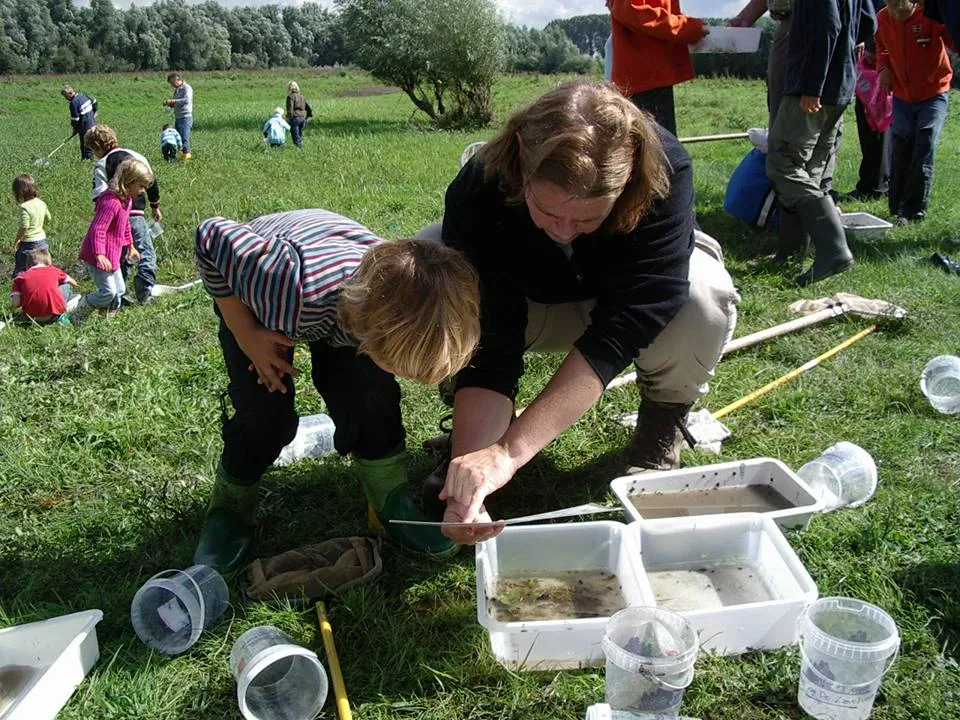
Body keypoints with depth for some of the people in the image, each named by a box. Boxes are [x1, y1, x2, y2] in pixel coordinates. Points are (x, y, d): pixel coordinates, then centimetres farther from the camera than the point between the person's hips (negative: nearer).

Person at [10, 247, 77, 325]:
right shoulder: (54, 270, 14)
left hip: (32, 316, 1)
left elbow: (15, 304, 1)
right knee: (67, 285, 21)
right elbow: (74, 283, 29)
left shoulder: (21, 277, 13)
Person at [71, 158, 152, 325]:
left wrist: (130, 246, 32)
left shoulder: (127, 199, 8)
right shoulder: (111, 202, -25)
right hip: (98, 256, -10)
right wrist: (99, 255, -37)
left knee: (119, 290, 14)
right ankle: (76, 318, 5)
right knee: (108, 292, -11)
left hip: (112, 256, 10)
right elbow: (98, 230, -29)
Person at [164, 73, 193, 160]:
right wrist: (168, 103, 3)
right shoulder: (177, 89, 18)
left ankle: (187, 154, -8)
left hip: (185, 117, -9)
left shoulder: (187, 88, -9)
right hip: (177, 118, 9)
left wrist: (173, 101, -24)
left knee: (184, 137, -13)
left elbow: (187, 100, -26)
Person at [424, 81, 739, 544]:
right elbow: (488, 346, -34)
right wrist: (470, 463, -47)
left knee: (704, 295, -36)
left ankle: (659, 432, -4)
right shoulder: (478, 190, -33)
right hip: (532, 307, 1)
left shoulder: (664, 173, -36)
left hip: (631, 301, 0)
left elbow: (622, 327, -43)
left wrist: (510, 450, -50)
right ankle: (467, 430, -3)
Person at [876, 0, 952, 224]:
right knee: (900, 155, 9)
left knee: (923, 155, -9)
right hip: (901, 97, 4)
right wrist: (883, 67, -2)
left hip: (933, 95, -4)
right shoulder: (883, 18, -5)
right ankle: (897, 210, 22)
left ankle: (913, 213, -1)